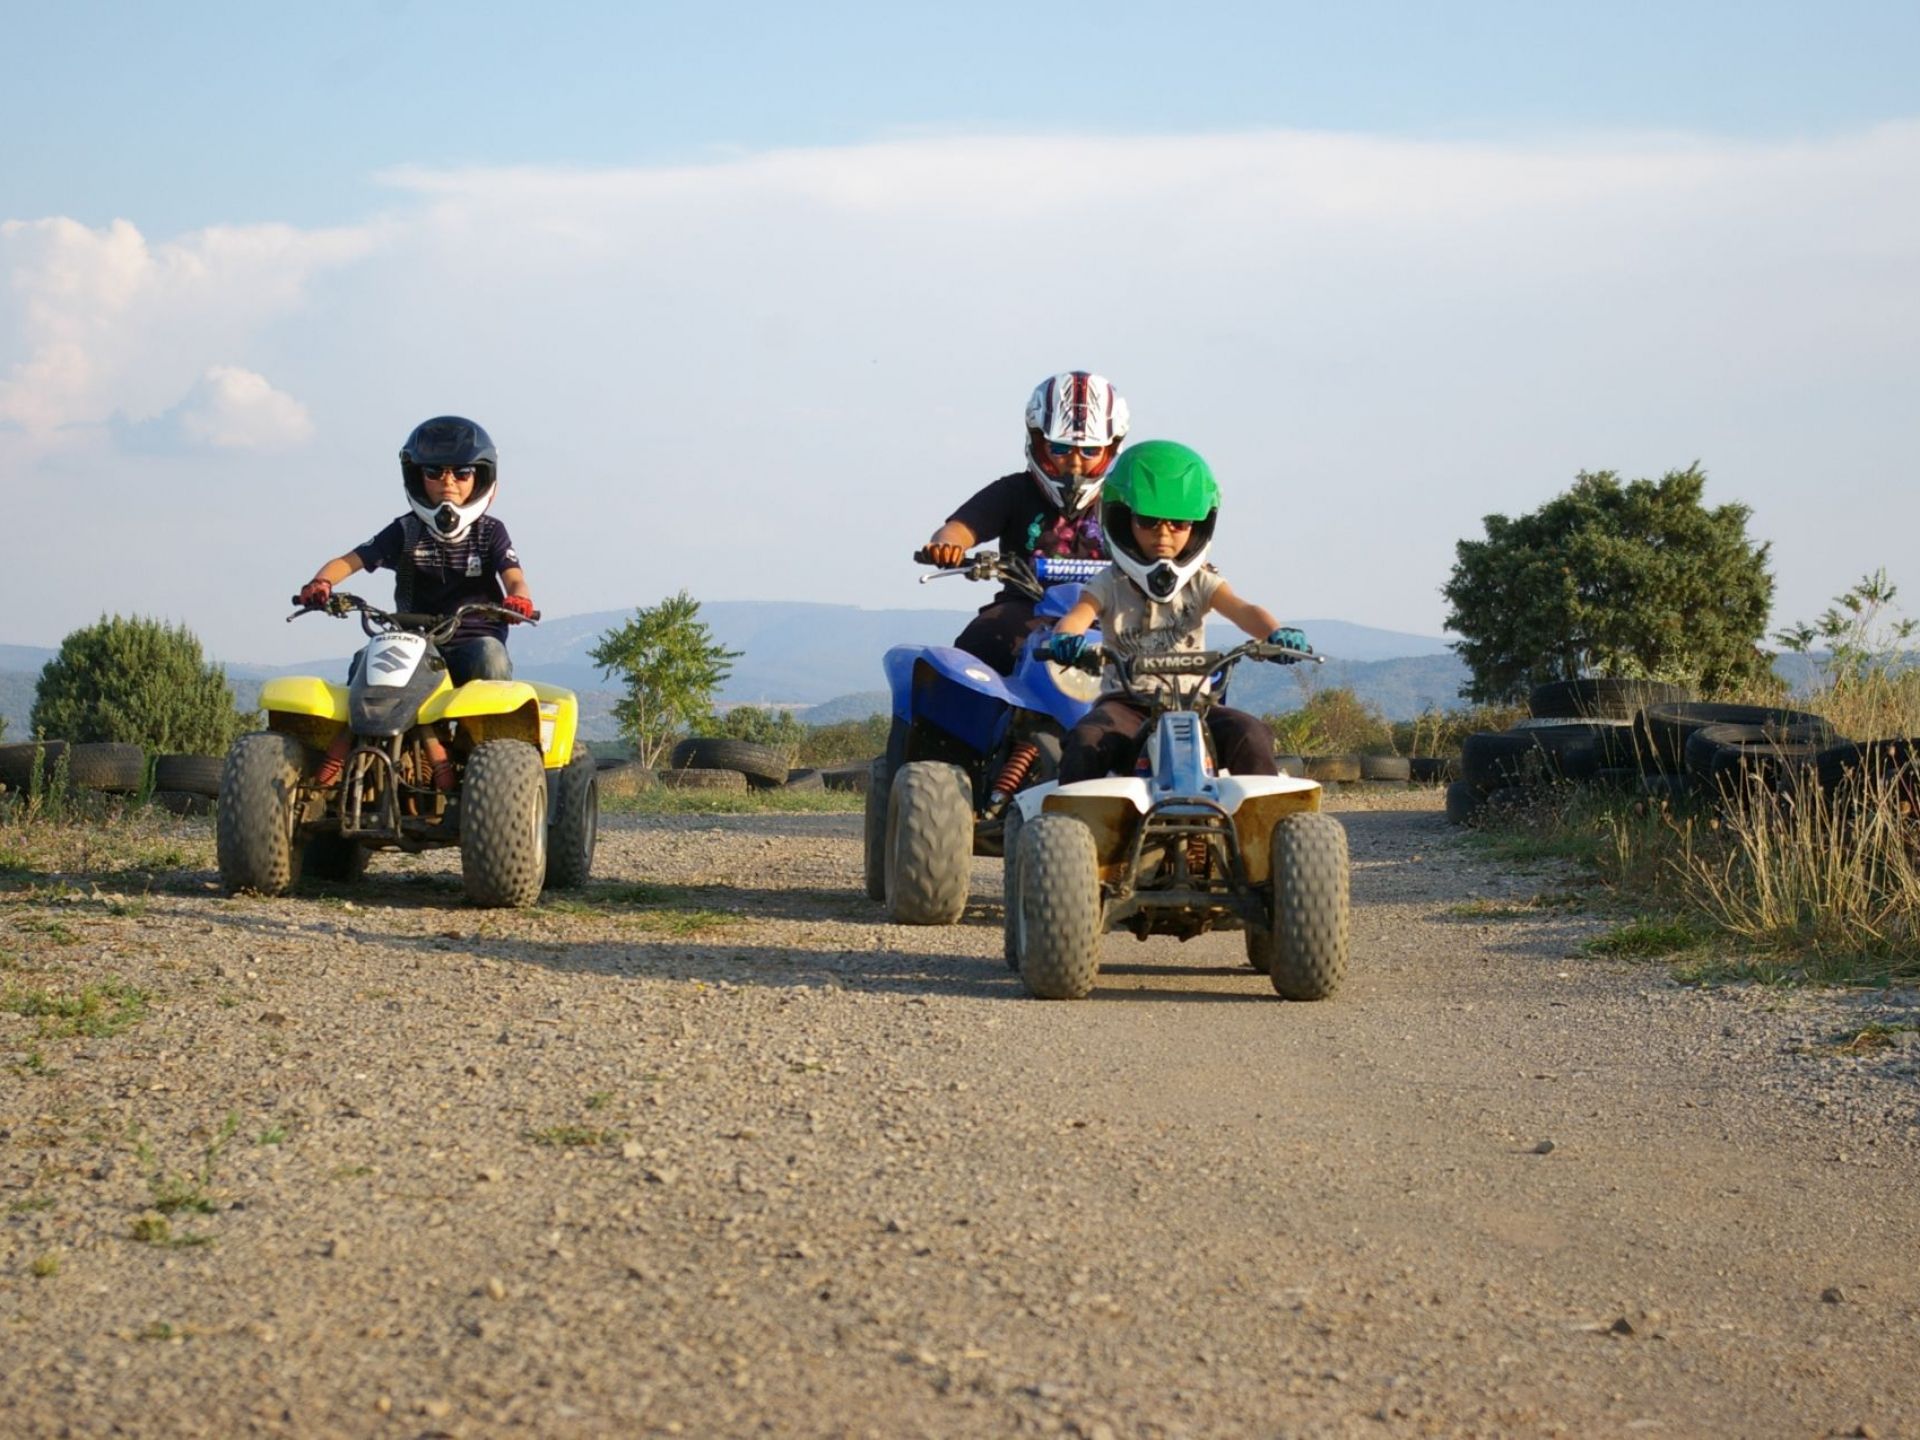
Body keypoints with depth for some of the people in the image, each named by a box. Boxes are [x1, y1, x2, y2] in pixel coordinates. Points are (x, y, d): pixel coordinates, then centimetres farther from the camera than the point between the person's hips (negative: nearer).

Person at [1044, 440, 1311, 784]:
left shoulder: (1200, 582, 9)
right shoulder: (1111, 584, 5)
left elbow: (1242, 610, -9)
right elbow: (1078, 614, -13)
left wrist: (1276, 632, -33)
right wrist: (1066, 638, -41)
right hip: (1126, 704, -1)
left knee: (1251, 736, -26)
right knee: (1086, 742, -33)